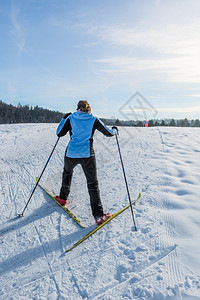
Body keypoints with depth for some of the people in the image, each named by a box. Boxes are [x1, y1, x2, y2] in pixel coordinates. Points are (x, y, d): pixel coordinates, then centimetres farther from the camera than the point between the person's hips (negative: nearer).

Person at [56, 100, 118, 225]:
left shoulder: (70, 118, 3)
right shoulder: (94, 119, 1)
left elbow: (59, 133, 8)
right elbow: (109, 133, 4)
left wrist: (64, 119, 21)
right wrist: (115, 130, 27)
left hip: (71, 154, 2)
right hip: (87, 155, -1)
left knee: (67, 172, 32)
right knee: (92, 183, 5)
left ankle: (63, 197, 47)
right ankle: (98, 215, 2)